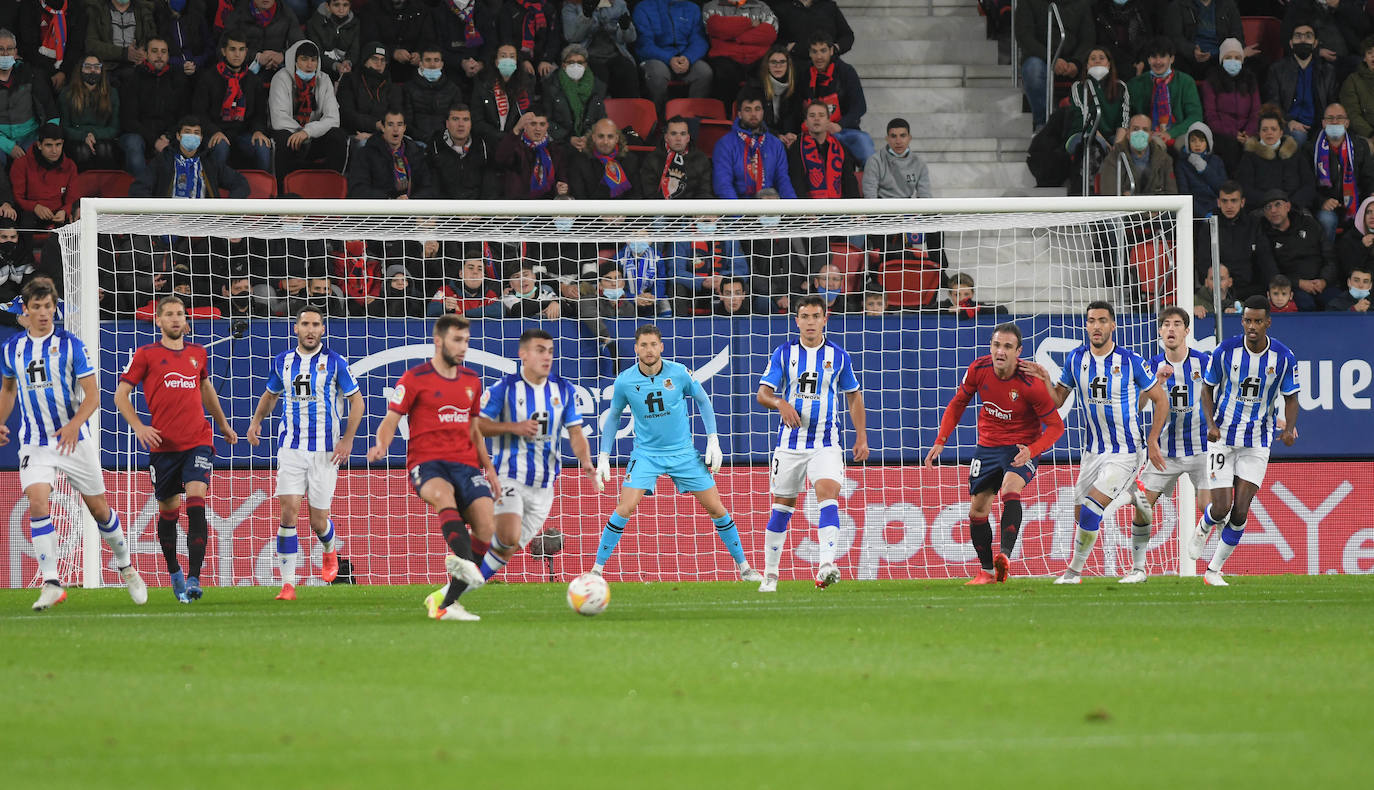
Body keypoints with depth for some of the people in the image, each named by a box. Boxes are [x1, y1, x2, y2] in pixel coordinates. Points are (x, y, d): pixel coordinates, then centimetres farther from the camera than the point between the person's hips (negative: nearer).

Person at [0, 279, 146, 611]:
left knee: (99, 508, 7)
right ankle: (50, 584, -20)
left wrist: (74, 425, -24)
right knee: (38, 503, -20)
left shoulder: (70, 345, -6)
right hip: (35, 444, 1)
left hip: (73, 440, -1)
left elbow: (92, 395, -9)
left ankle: (126, 568, 31)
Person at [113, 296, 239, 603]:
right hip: (163, 445, -1)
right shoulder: (146, 355, 2)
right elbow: (120, 395, 2)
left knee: (196, 503, -16)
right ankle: (174, 572, 31)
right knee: (168, 510, 9)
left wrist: (224, 425, 35)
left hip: (198, 441, 1)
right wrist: (138, 427, -11)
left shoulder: (198, 353, 12)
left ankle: (193, 579, -21)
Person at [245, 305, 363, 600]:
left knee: (318, 521, 2)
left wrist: (347, 440, -8)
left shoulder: (335, 363, -3)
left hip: (326, 450, -2)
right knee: (289, 511, -13)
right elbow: (271, 394, 24)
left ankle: (329, 552, 39)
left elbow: (357, 401, 2)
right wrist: (256, 420, 6)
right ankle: (288, 584, -10)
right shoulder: (282, 361, 6)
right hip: (291, 447, 2)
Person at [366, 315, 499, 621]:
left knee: (486, 528, -16)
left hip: (465, 463, 5)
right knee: (443, 493, -40)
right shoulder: (414, 379, 1)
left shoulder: (471, 381, 17)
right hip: (427, 462, -5)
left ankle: (447, 603, -12)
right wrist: (381, 445, -22)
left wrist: (488, 467, 18)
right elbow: (390, 421, -1)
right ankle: (466, 565, -65)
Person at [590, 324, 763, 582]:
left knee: (716, 508, 2)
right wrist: (603, 457, 3)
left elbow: (703, 401, 6)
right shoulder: (625, 381, -10)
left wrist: (713, 440, 0)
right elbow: (613, 416, 6)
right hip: (646, 452, -1)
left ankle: (743, 567, 18)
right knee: (625, 508, -18)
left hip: (683, 452, 1)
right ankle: (597, 568, -7)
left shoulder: (679, 373, -10)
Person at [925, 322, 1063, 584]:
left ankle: (1005, 555, -43)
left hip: (1022, 448, -5)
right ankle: (986, 571, 19)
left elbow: (1055, 425, -16)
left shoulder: (1030, 383, -23)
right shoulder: (978, 369, -11)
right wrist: (940, 441, -1)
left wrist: (1032, 450, -32)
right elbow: (957, 404, 7)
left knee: (1010, 490, -32)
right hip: (988, 446, 5)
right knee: (977, 509, 4)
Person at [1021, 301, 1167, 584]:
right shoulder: (1076, 359, 0)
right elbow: (1057, 401, 8)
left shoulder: (1130, 361, -12)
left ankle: (1074, 570, -2)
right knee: (1081, 515, 7)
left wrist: (1152, 442, -5)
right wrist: (1045, 379, -12)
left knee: (1092, 508, -17)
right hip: (1093, 451, 6)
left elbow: (1160, 399, -1)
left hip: (1127, 450, -6)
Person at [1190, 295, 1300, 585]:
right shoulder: (1226, 351, -11)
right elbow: (1208, 388, 2)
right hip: (1222, 438, -1)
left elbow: (1291, 398, 2)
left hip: (1257, 441, 1)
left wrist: (1289, 428, -18)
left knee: (1240, 511, -6)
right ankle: (1203, 529, 29)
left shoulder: (1284, 357, -9)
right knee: (1222, 508, -9)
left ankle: (1214, 570, 10)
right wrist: (1211, 423, -14)